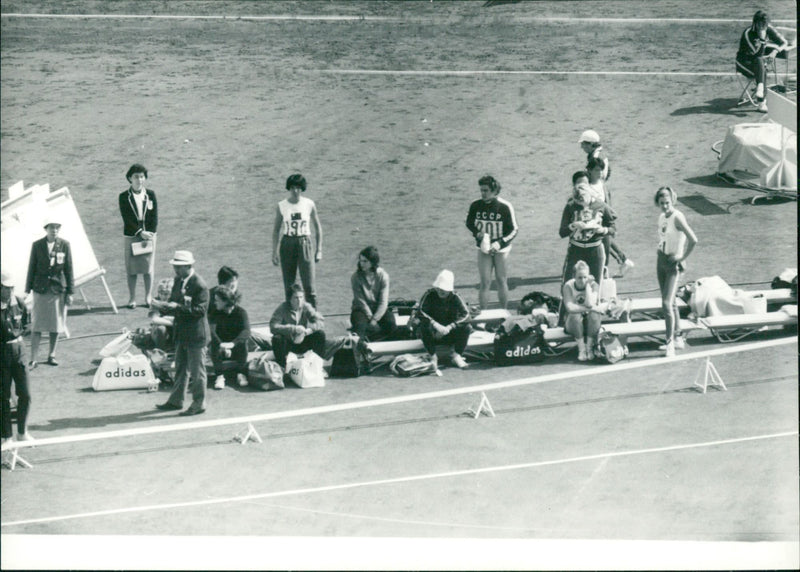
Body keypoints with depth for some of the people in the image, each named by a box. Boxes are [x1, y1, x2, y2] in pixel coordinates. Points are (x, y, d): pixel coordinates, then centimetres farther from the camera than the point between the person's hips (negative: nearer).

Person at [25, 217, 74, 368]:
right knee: (36, 326, -1)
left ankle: (51, 355, 21)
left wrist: (70, 292, 1)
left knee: (56, 326, 7)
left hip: (58, 290, 1)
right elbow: (31, 268, 4)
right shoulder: (37, 245, -1)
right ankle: (33, 359, 1)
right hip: (40, 290, -1)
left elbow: (68, 269, 2)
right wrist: (27, 290, 2)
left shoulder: (64, 245, 0)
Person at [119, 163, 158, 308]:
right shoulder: (124, 197, -1)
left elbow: (154, 218, 2)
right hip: (131, 236, -1)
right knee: (131, 269, 0)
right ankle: (132, 299, 7)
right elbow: (126, 218, -8)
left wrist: (149, 234, -9)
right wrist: (140, 233, -16)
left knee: (148, 268, 3)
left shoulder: (150, 195, 4)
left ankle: (148, 298, 12)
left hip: (148, 235, 1)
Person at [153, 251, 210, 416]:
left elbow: (200, 310, -23)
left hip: (196, 335, -9)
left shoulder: (199, 285, -19)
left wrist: (177, 307, -29)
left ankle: (198, 404, 11)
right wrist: (162, 306, -8)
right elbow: (174, 302, 13)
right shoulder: (178, 281, 8)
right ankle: (175, 401, 30)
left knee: (196, 371, 1)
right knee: (181, 369, 19)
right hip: (182, 334, 9)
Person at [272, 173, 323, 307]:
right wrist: (274, 252, 3)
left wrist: (319, 249, 5)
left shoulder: (309, 204, -1)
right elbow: (276, 231, 7)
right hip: (287, 245, 1)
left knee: (309, 286, -7)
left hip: (304, 244, -1)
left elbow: (318, 227, 9)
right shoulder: (282, 206, 1)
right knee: (288, 286, 4)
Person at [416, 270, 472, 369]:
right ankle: (432, 357, -19)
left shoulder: (455, 297, -7)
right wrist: (435, 324, -38)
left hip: (450, 334, 1)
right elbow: (420, 313, -23)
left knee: (467, 327, -24)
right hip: (433, 335, -1)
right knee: (424, 326, -33)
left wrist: (449, 327, -33)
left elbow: (466, 315, -19)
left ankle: (456, 355, -7)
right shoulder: (429, 294, -10)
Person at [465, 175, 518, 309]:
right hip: (483, 248, 1)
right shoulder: (475, 206, -6)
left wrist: (500, 244, -22)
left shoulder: (505, 206, -13)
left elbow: (513, 230, -8)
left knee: (501, 281, 7)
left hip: (501, 249, -1)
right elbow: (469, 223, 10)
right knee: (485, 282, -2)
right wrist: (477, 233, -12)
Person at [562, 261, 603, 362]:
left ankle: (589, 348, -22)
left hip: (590, 322, 1)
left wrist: (588, 285, -21)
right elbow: (569, 308, -25)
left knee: (594, 315, -33)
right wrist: (589, 309, -28)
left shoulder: (593, 285, -9)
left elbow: (590, 304, -26)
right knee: (575, 316, -35)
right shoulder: (568, 286, -12)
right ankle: (581, 349, -27)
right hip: (574, 323, -1)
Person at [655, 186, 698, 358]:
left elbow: (693, 240, -26)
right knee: (671, 303, 15)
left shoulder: (677, 217, -18)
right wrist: (661, 247, 10)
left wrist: (682, 257, -16)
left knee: (667, 303, -13)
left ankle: (670, 342, -6)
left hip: (673, 263, -8)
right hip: (661, 260, 8)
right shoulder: (662, 217, 6)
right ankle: (677, 338, 25)